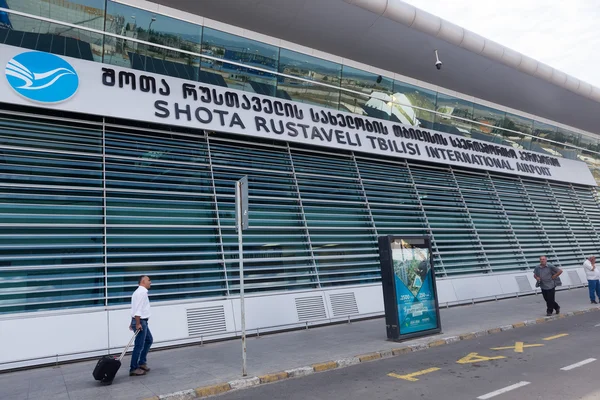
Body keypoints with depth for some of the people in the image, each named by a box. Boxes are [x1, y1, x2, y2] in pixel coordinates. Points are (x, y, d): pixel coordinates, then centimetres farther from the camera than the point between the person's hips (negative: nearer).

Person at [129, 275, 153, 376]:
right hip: (140, 321, -11)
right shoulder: (142, 292, -17)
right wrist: (138, 323, -24)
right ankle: (133, 369, 3)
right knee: (139, 345, -4)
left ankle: (142, 363, 25)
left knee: (148, 340, 20)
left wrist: (133, 322, 20)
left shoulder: (140, 291, 16)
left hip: (142, 321, 11)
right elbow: (138, 309, -23)